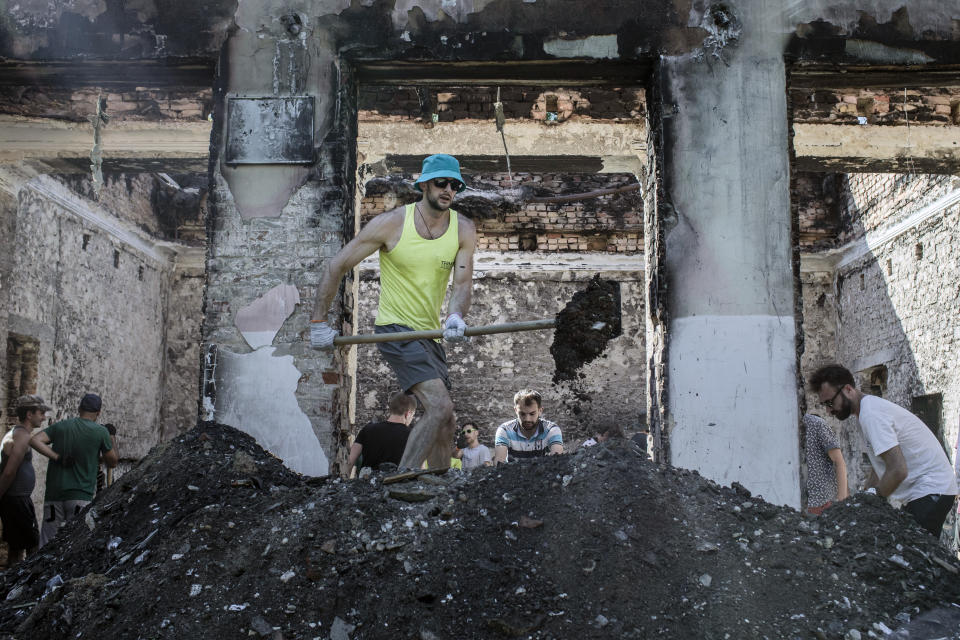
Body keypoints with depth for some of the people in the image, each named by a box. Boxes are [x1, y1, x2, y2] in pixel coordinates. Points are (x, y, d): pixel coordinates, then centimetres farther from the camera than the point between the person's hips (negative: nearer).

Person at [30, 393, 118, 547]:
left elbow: (34, 440, -5)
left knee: (47, 546, 8)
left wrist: (57, 457, -4)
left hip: (54, 495, 3)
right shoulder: (100, 432, -1)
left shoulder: (60, 426, 8)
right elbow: (112, 463, 6)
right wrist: (111, 441, 21)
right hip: (81, 496, -3)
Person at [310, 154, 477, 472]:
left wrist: (455, 316, -31)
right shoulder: (392, 222, -11)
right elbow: (335, 266, -6)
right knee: (440, 407, -23)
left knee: (446, 423, 11)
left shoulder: (463, 229, 0)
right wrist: (318, 322, -8)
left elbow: (462, 283, -9)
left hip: (430, 334, 6)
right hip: (395, 327, -6)